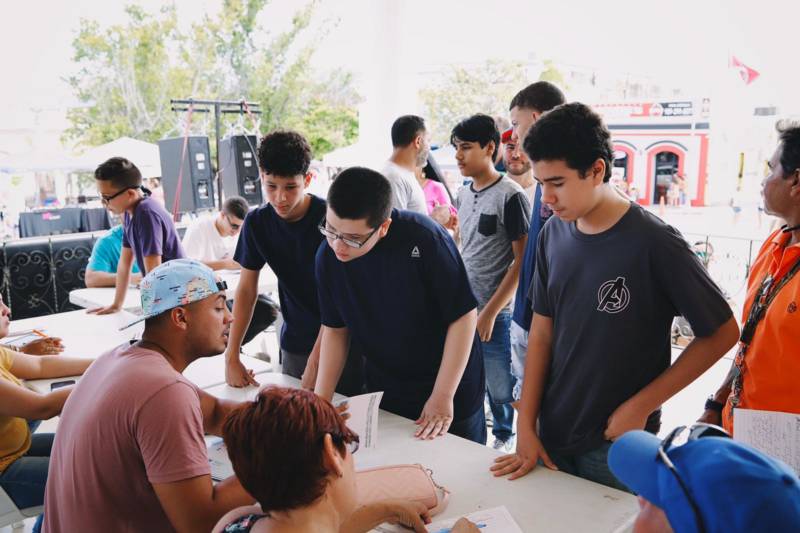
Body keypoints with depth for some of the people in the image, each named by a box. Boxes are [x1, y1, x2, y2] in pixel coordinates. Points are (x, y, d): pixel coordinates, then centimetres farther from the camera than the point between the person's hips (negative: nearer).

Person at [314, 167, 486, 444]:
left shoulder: (424, 238, -27)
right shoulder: (327, 255, -13)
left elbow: (464, 316, -20)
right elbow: (335, 329, -1)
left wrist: (443, 396, -17)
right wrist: (320, 400, -7)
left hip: (450, 382, -3)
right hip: (383, 391, 4)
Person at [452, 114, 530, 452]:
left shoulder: (511, 196, -12)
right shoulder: (462, 195, 9)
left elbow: (522, 261, -13)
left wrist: (490, 312, -15)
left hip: (496, 313, -6)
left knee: (499, 386, 8)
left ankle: (504, 436, 32)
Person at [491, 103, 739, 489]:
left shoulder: (653, 243, -18)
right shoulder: (552, 234, -2)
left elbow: (722, 333, -10)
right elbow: (541, 334, 2)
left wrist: (640, 406, -12)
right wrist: (525, 427, -1)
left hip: (619, 446, -4)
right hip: (550, 438, 5)